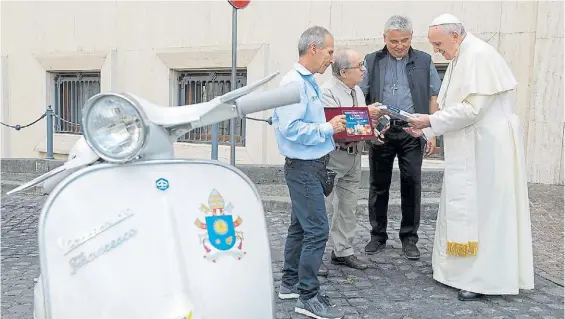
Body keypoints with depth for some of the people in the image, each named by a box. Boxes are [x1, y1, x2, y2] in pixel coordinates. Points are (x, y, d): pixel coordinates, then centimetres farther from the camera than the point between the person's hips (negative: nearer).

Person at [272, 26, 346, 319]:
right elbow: (290, 128, -26)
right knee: (317, 229, -7)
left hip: (311, 166, 10)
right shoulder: (294, 82, -17)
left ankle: (290, 283, 28)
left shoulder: (309, 82, 13)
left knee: (301, 226, 16)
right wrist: (328, 128, -18)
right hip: (304, 168, -10)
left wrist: (332, 128, 5)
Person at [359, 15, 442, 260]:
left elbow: (433, 98, 8)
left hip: (412, 131, 0)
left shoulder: (424, 61, 9)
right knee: (378, 185, 7)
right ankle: (378, 235, 19)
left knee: (411, 184, 1)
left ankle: (409, 238, 13)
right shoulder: (371, 61, 8)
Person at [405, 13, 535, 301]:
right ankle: (464, 268, 24)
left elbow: (472, 109, -22)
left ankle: (484, 277, 9)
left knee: (483, 209, -3)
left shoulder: (479, 55, -16)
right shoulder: (459, 59, 13)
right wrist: (425, 129, 4)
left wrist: (430, 120, -15)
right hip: (469, 147, 9)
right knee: (464, 207, 12)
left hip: (487, 147, -9)